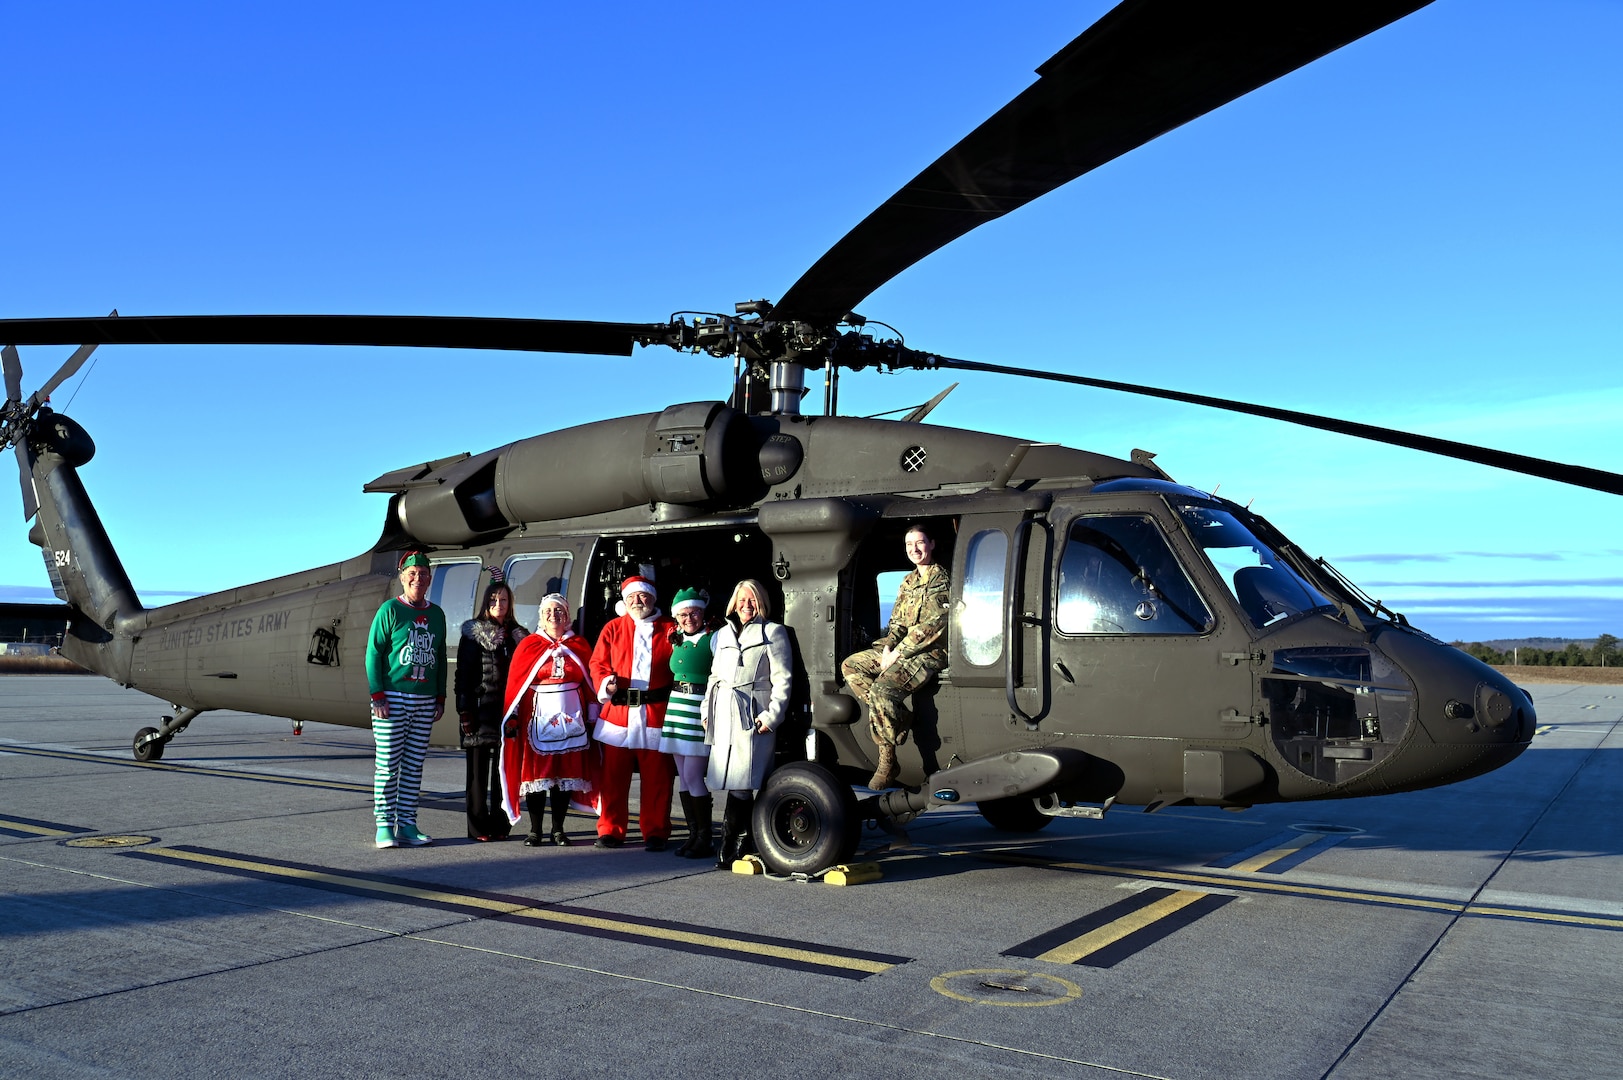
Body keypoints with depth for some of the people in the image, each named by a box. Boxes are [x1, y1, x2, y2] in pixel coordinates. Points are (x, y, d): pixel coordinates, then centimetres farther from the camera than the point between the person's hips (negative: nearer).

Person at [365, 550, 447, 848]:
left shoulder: (436, 614, 12)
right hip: (392, 699, -4)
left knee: (414, 765, 6)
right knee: (387, 764, -2)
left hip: (425, 701, 5)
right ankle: (385, 825, 5)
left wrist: (440, 698, 12)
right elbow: (373, 653, -5)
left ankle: (407, 824, 12)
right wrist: (377, 695, -11)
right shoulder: (390, 610, -2)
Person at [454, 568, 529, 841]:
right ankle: (478, 827, 7)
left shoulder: (517, 635, 12)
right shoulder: (473, 633, 3)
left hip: (508, 711, 3)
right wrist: (465, 711, -10)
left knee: (503, 769, 6)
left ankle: (499, 824, 13)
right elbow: (463, 675, -2)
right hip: (481, 709, -3)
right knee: (479, 769, 2)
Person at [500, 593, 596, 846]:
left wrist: (592, 717, 2)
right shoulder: (528, 646, 4)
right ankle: (535, 830, 9)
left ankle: (558, 829, 13)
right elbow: (514, 684, 0)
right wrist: (512, 718, -8)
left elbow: (591, 683, 6)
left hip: (571, 718, 1)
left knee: (566, 772, 4)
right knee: (535, 772, -1)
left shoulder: (579, 646, 8)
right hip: (537, 718, -1)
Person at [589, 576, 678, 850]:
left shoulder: (670, 630, 8)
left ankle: (655, 832, 13)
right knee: (613, 775, 5)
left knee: (657, 778, 2)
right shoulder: (613, 629, 11)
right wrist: (606, 683, -10)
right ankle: (611, 831, 16)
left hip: (656, 713, -1)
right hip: (617, 712, 1)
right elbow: (598, 662, 8)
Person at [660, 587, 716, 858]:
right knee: (683, 777, 8)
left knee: (693, 777, -9)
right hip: (676, 708, 7)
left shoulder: (713, 639, -7)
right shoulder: (677, 641, 14)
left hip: (700, 711, -7)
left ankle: (705, 839, 1)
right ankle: (693, 834, 17)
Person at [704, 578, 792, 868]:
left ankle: (731, 846, -7)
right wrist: (707, 711, 16)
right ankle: (744, 842, 8)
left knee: (741, 781, -11)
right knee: (736, 783, 2)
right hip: (724, 715, 5)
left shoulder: (773, 632, 4)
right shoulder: (723, 634, 21)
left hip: (753, 716, -5)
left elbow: (782, 679, -1)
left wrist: (772, 716, -9)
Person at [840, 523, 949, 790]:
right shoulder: (908, 582, 18)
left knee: (882, 689, -29)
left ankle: (887, 762, -17)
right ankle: (899, 718, -6)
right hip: (900, 649, 9)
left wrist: (897, 654, -17)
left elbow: (930, 627, -16)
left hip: (930, 653, -9)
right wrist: (887, 647, -2)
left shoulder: (941, 580, -8)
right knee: (851, 666, 1)